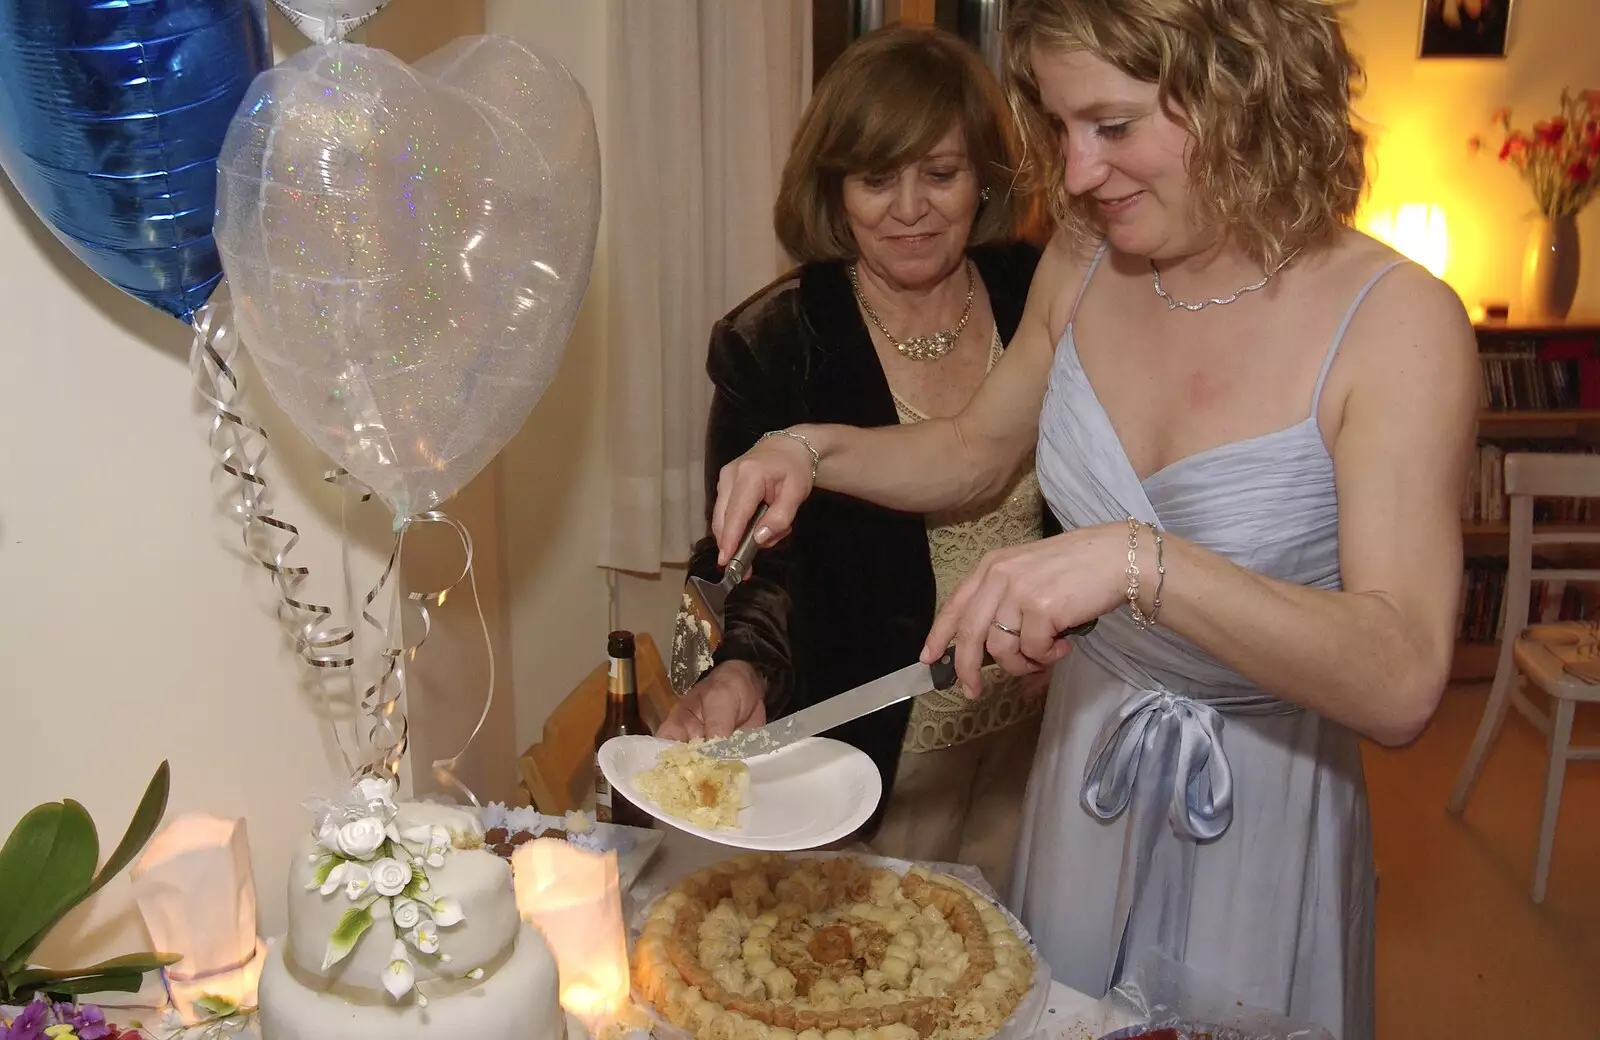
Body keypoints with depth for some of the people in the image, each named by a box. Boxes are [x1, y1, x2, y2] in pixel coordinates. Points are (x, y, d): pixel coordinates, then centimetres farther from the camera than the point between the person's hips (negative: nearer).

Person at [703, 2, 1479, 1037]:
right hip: (1082, 752, 4)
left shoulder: (1396, 320, -23)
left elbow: (1404, 683, -31)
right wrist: (813, 449, -7)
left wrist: (1141, 561, -43)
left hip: (1261, 813, -4)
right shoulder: (1081, 266, -8)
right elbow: (978, 449, 10)